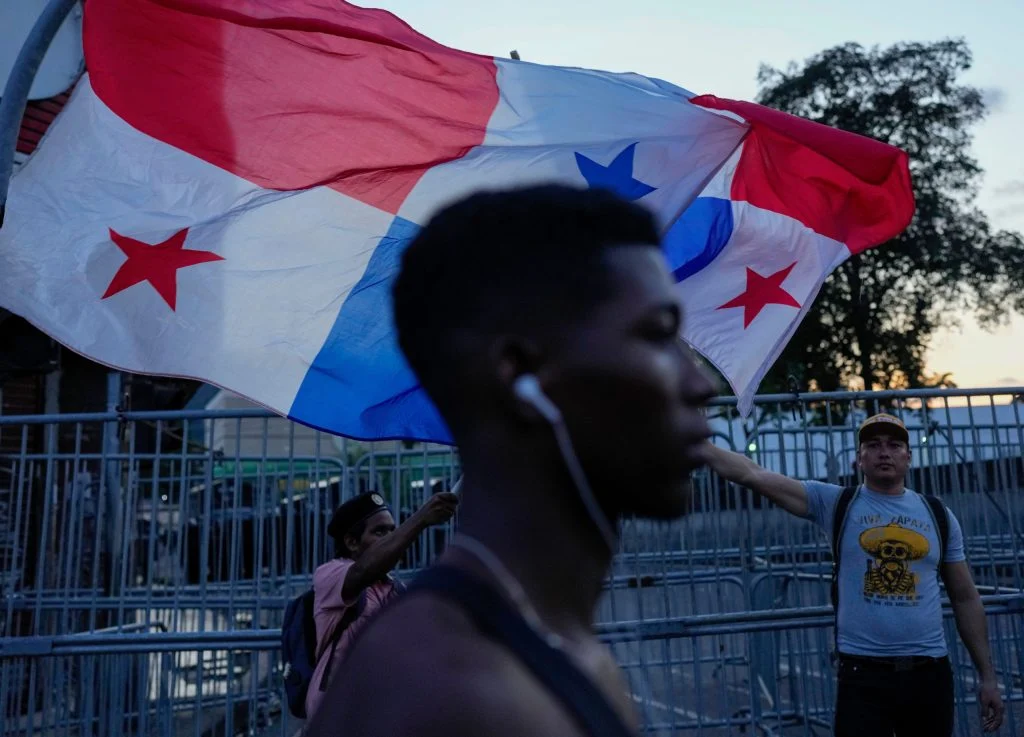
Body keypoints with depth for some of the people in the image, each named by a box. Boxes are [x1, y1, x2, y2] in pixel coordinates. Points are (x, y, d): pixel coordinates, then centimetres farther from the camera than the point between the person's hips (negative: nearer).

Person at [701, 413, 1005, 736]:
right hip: (863, 673, -3)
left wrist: (987, 676, 11)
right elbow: (753, 475, -9)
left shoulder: (939, 516, 8)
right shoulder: (835, 503, -1)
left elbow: (966, 599, 12)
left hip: (930, 672, 3)